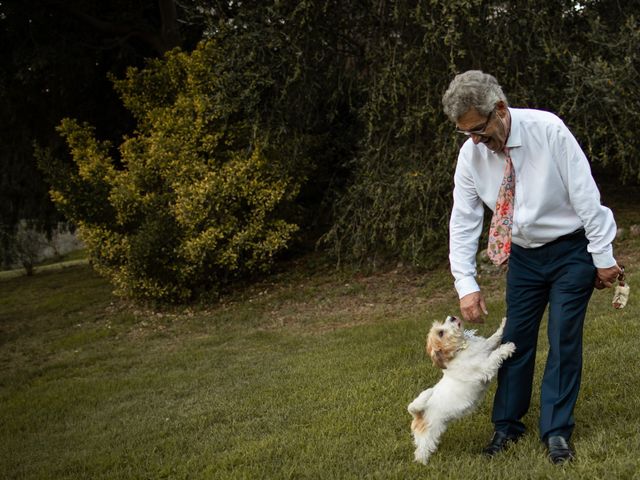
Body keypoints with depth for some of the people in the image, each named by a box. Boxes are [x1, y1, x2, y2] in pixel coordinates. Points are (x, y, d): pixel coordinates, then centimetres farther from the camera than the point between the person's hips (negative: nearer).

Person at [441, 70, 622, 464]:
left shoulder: (548, 130, -23)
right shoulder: (470, 155, -11)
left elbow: (586, 195, -19)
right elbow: (463, 221, -6)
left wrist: (603, 258, -15)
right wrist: (467, 284, -13)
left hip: (571, 248, -4)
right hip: (524, 255, 4)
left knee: (564, 339, -4)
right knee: (516, 338, 5)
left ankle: (557, 431, 7)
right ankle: (507, 425, 20)